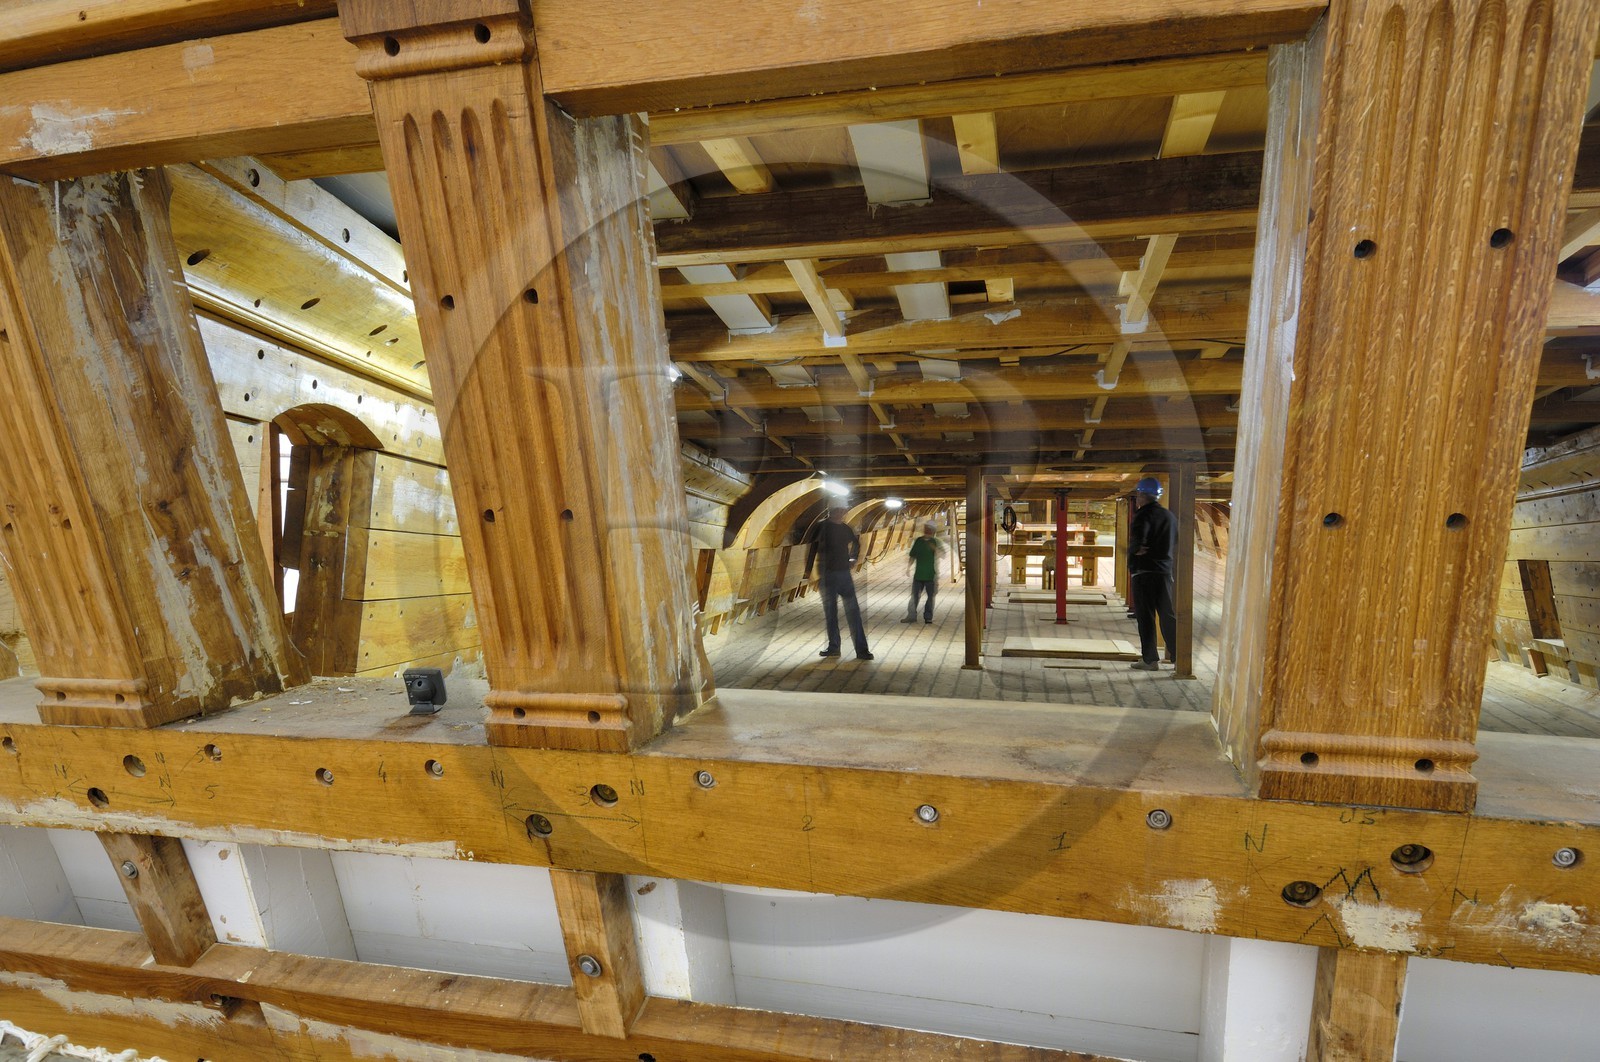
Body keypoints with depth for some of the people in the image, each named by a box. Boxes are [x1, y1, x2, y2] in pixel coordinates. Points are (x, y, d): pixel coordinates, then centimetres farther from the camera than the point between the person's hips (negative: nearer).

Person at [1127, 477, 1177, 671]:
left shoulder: (1143, 515, -10)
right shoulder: (1169, 516, 13)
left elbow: (1137, 542, -23)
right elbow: (1176, 544, 20)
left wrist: (1135, 550, -5)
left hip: (1143, 572, -7)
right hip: (1165, 571, 7)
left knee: (1145, 617, -1)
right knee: (1168, 616, 13)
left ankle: (1149, 660, 2)